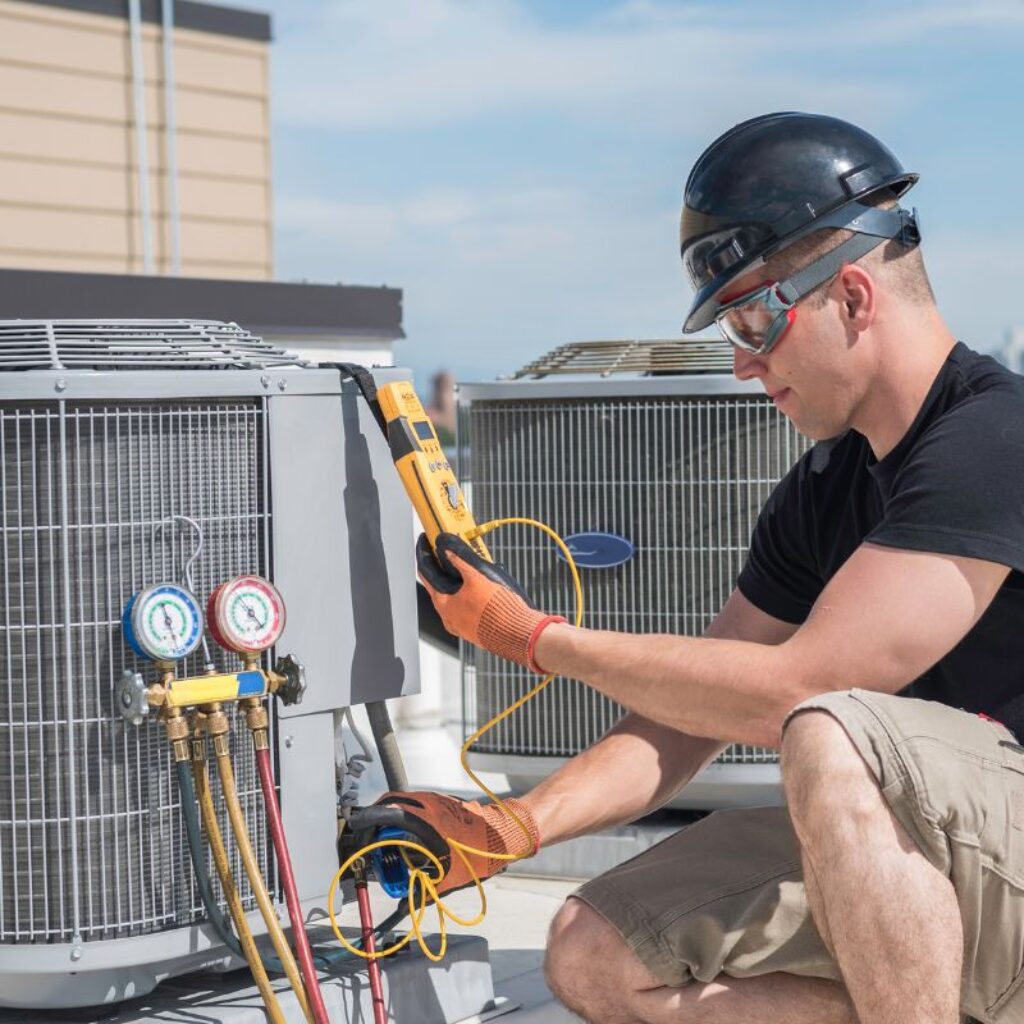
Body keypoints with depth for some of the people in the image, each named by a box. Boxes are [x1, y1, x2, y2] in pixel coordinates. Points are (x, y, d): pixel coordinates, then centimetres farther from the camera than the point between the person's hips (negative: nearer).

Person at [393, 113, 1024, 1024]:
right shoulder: (824, 488, 11)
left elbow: (785, 691, -23)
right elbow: (694, 707, 12)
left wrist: (534, 636, -11)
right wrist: (510, 830, -1)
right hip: (909, 863, 8)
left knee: (832, 738, -35)